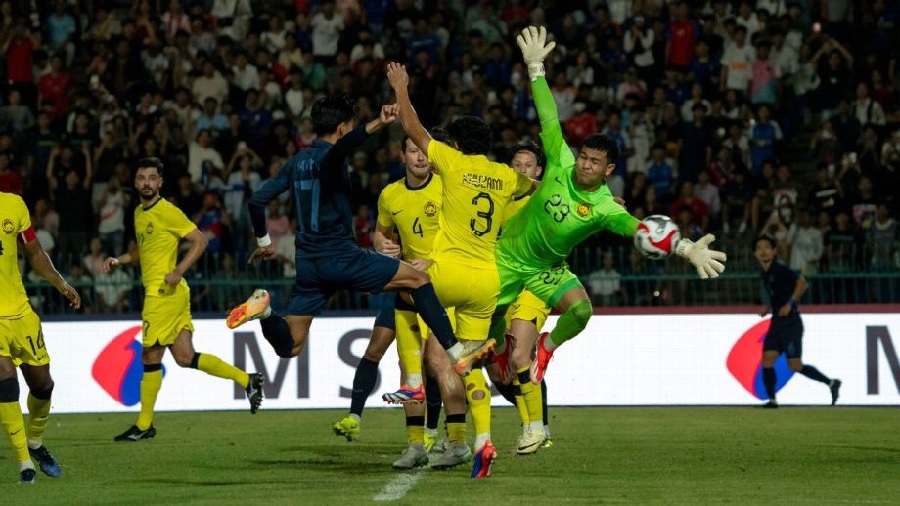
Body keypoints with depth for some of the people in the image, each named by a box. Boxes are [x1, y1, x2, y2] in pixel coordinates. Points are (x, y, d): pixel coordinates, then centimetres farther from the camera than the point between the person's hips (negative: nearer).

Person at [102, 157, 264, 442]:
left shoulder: (167, 212, -10)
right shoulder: (139, 213, 16)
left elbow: (200, 241, -11)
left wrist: (178, 271, -20)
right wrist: (118, 261, 14)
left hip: (164, 292, -9)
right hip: (155, 291, 9)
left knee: (150, 356, -3)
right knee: (185, 357, 6)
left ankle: (144, 425, 6)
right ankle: (247, 380, 10)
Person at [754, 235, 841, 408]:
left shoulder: (780, 270, -14)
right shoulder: (764, 274, 11)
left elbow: (802, 283, -21)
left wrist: (790, 303, -26)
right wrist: (767, 308, 9)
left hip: (791, 322, -8)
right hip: (776, 322, 8)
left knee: (795, 365, -7)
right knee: (767, 360, -2)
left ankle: (831, 383, 8)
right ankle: (772, 401, 3)